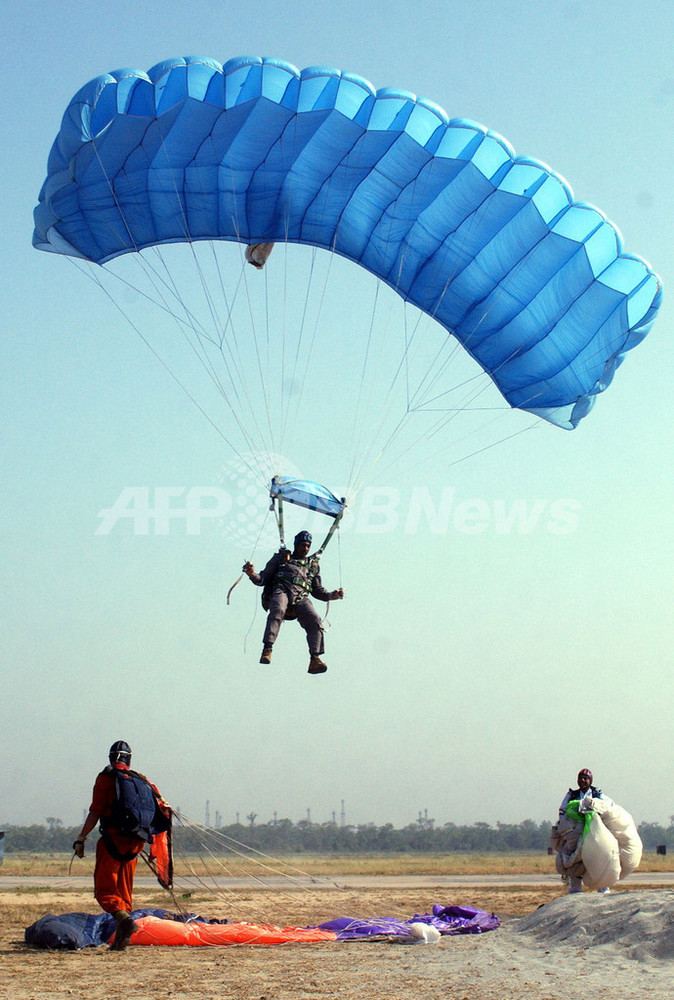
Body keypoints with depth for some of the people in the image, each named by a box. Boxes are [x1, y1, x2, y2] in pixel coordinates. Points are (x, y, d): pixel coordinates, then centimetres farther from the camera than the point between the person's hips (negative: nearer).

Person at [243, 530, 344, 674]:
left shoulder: (313, 565, 31)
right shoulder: (280, 558, 23)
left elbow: (317, 590, 30)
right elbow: (262, 580, 18)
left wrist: (331, 596, 10)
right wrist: (252, 574, -4)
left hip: (301, 598, 3)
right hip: (281, 592, -3)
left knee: (315, 620, -27)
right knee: (278, 610, -38)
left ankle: (315, 659, -32)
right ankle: (267, 650, -47)